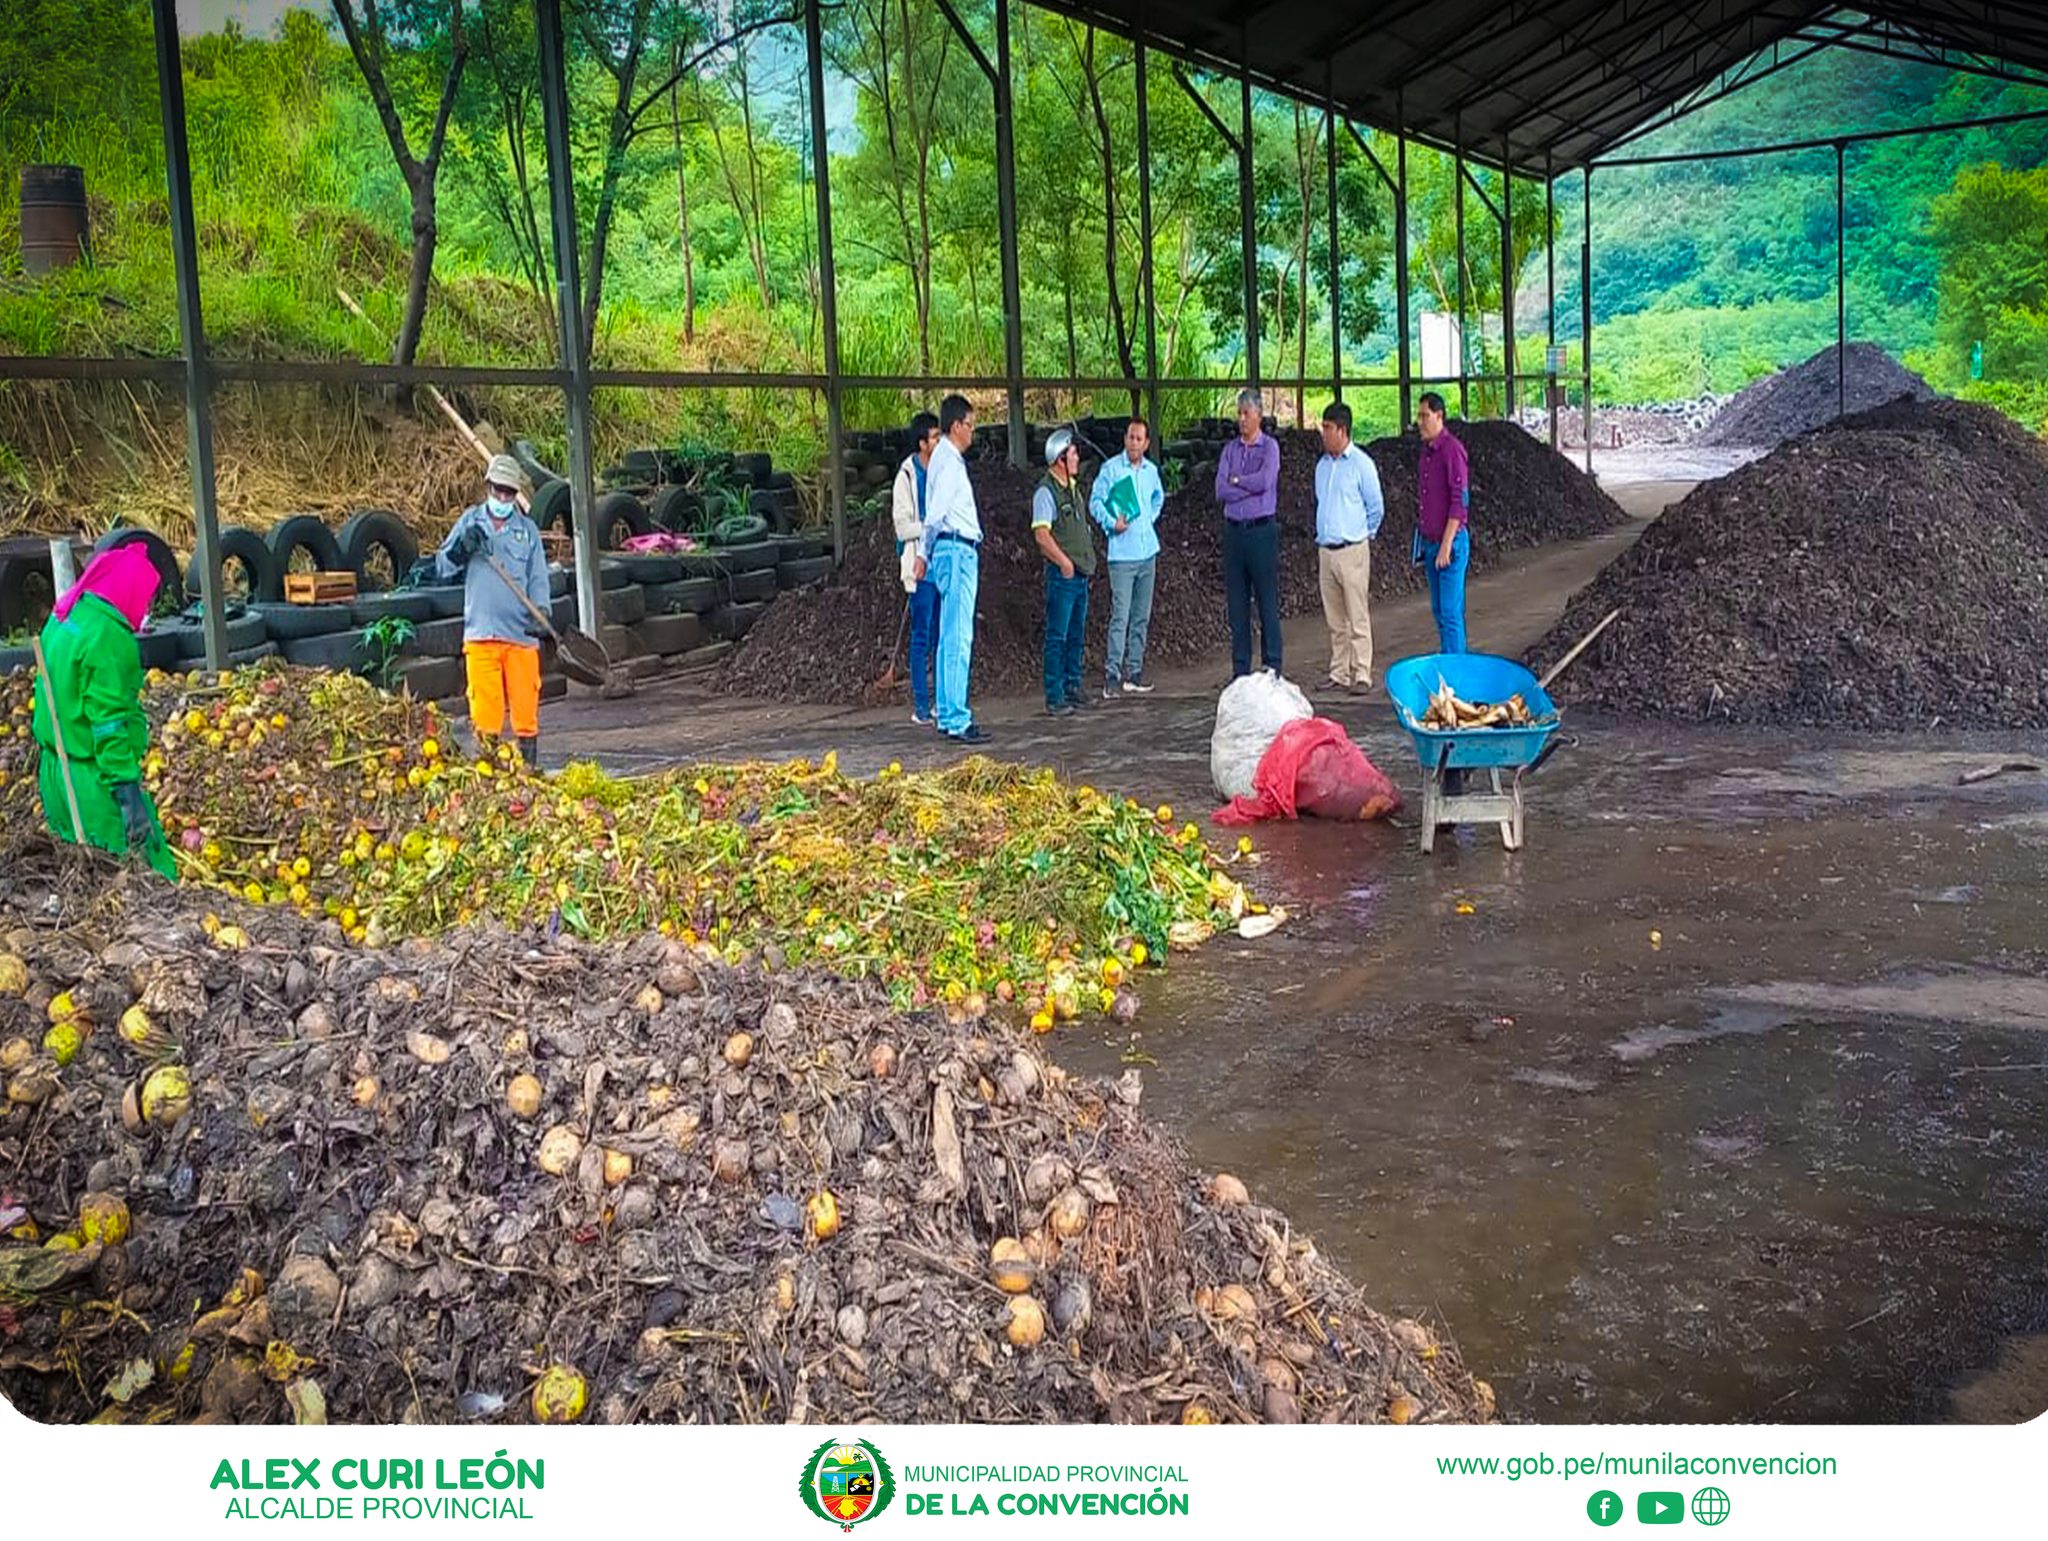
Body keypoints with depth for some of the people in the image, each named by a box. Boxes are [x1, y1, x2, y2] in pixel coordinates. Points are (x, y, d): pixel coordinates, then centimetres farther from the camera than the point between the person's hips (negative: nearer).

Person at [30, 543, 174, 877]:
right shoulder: (107, 637, -18)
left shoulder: (62, 618, 10)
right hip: (94, 783, -10)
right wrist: (129, 794, -22)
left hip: (56, 772, 10)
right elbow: (110, 721, -22)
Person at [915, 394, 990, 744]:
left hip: (955, 551, 11)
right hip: (957, 549, -11)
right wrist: (925, 552, -6)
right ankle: (957, 720, -11)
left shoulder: (945, 458, 19)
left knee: (950, 638, 12)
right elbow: (935, 513, -19)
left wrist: (925, 554, 17)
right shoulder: (950, 462, -13)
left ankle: (947, 715, 17)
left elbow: (934, 513, 18)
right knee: (958, 639, -11)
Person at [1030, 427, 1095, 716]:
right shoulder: (1046, 491, -11)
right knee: (1057, 636, -6)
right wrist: (1064, 562, -19)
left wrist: (1088, 562, 17)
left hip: (1080, 573, 9)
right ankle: (1054, 697, -4)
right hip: (1062, 574, -9)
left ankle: (1072, 689, 22)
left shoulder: (1073, 487, 17)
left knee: (1076, 636, 13)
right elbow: (1041, 533, -19)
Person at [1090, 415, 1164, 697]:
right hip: (1122, 554, -6)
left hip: (1148, 552, 6)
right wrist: (1112, 523, -16)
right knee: (1120, 616, -12)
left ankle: (1134, 674, 16)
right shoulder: (1111, 469, -5)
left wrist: (1150, 519, 15)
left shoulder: (1151, 470, 11)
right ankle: (1113, 676, -11)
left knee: (1142, 617, 9)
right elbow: (1095, 502, -4)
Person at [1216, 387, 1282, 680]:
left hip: (1262, 530, -5)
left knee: (1267, 601, -3)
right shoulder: (1230, 449, 12)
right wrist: (1251, 486, -7)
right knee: (1237, 602, 6)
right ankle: (1240, 669, 11)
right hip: (1234, 530, 5)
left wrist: (1236, 480, -3)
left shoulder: (1269, 447, 0)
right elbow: (1221, 491, 1)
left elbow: (1264, 481, -17)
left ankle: (1272, 666, 2)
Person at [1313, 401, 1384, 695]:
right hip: (1326, 550, 6)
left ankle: (1361, 674, -2)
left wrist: (1362, 535, 8)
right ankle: (1339, 673, 15)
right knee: (1335, 620, 10)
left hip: (1352, 550, -6)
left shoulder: (1361, 464, -6)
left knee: (1358, 618, -5)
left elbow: (1376, 508, 0)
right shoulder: (1322, 465, 13)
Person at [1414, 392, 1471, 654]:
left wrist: (1446, 545, -20)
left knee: (1450, 610, -6)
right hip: (1430, 543, 9)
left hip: (1451, 543, -8)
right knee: (1439, 610, 13)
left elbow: (1460, 501, -19)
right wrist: (1423, 544, 16)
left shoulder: (1452, 449, -15)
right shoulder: (1426, 452, 12)